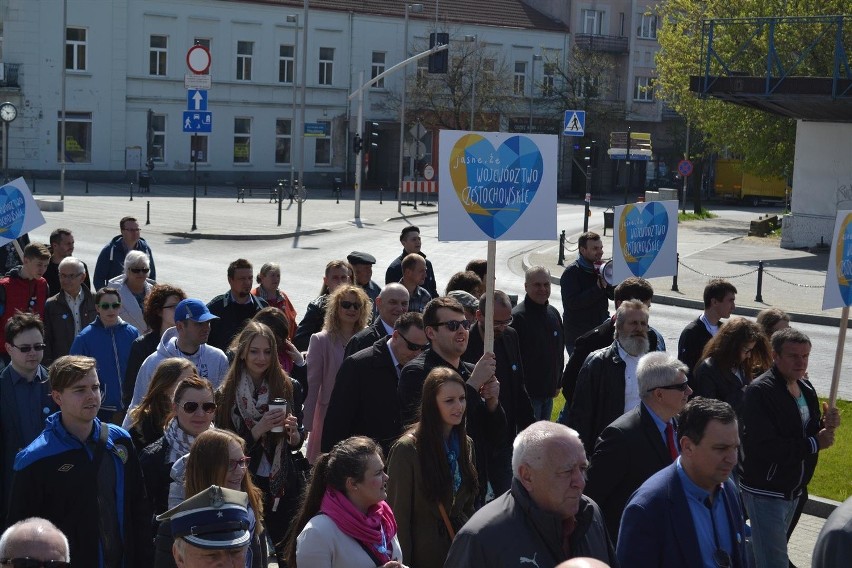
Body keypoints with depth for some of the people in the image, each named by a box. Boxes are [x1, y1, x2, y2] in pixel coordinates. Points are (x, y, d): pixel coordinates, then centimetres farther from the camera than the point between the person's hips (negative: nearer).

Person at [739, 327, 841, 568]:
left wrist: (826, 426, -9)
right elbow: (763, 447, -29)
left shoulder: (805, 387, 6)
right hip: (765, 492, -8)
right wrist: (814, 443, -22)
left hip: (793, 491, 8)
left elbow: (808, 431, 14)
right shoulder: (760, 391, -21)